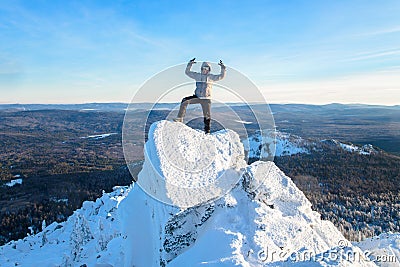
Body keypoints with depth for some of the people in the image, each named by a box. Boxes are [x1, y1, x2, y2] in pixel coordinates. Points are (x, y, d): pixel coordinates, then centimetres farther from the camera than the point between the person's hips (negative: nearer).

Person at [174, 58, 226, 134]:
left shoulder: (211, 77, 3)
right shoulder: (197, 75, 6)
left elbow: (221, 76, 1)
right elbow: (187, 72, 9)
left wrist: (223, 68, -11)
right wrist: (190, 64, -3)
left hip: (206, 99, -1)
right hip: (197, 97, 1)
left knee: (207, 116, 0)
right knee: (185, 101, -20)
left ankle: (207, 131, 14)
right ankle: (180, 118, -15)